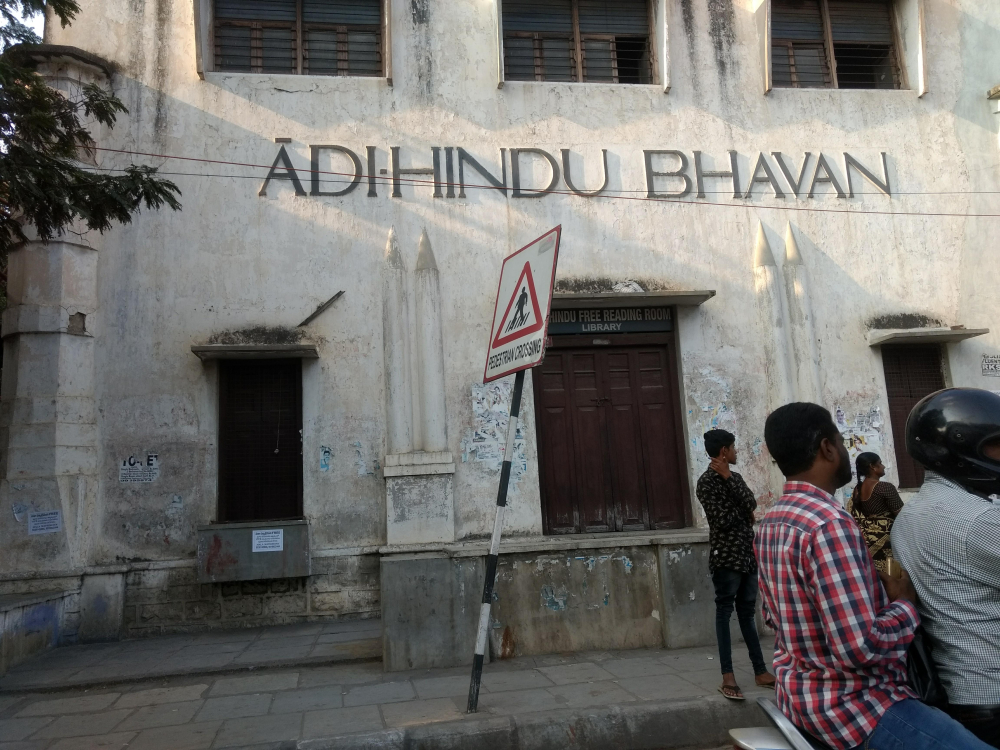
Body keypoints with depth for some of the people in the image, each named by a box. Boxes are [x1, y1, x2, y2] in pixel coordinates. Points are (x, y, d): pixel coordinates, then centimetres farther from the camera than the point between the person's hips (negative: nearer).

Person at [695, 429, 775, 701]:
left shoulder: (734, 477, 14)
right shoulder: (706, 482, -11)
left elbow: (751, 505, -1)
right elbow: (723, 520, -16)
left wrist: (729, 478, -9)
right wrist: (742, 510, -1)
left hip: (747, 554, 7)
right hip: (726, 556, -7)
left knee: (747, 612, 13)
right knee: (725, 612, -3)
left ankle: (760, 671, 21)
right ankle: (728, 677, 1)